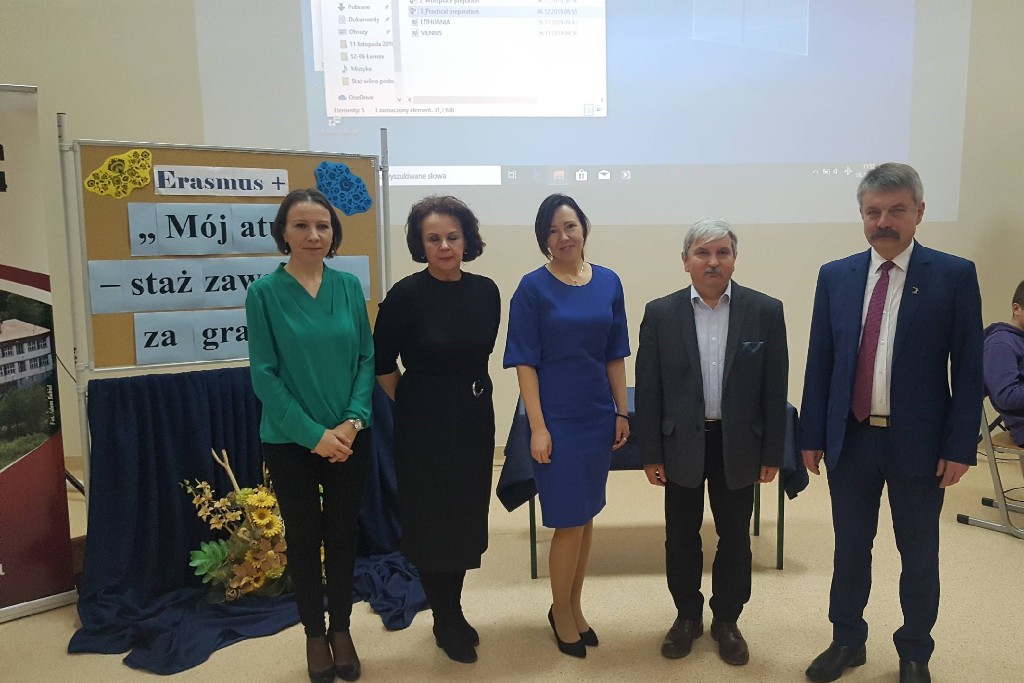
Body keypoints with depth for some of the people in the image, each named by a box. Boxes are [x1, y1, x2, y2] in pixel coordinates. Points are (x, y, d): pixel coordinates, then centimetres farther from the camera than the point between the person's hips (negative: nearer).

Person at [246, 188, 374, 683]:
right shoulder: (265, 292, -8)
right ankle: (314, 633, 32)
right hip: (291, 441, -2)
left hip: (350, 437, 2)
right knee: (304, 537, 12)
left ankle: (341, 629, 32)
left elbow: (367, 358, 1)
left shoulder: (349, 286, 0)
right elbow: (264, 374, -10)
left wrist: (351, 421, -12)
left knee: (342, 535, 13)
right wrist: (313, 434, -14)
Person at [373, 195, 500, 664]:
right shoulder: (407, 295, -15)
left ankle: (454, 612, 37)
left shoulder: (486, 291, -2)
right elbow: (382, 363, -5)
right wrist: (414, 402, 5)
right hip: (425, 422, -4)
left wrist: (467, 393, 14)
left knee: (467, 515, 15)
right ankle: (445, 623, 29)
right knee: (432, 518, 9)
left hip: (475, 417, 5)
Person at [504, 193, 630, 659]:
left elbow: (615, 356, 8)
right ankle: (561, 613, 25)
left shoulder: (608, 283, 4)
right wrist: (537, 427, -14)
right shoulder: (533, 288, -8)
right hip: (557, 418, -4)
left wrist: (622, 412, 6)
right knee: (569, 522, 2)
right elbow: (525, 362, -10)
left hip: (598, 416, 4)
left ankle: (573, 607, 33)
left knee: (585, 516, 15)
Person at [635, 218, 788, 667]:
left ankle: (727, 620, 34)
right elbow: (648, 389, -3)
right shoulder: (660, 313, -5)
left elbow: (775, 388, -1)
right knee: (681, 536, 13)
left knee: (735, 537, 13)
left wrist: (773, 453, -1)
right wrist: (651, 454, -4)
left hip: (738, 445, 0)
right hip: (682, 445, 0)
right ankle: (687, 616, 34)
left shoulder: (766, 311, -5)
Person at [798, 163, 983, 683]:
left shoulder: (954, 276, -5)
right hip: (850, 439, 2)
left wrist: (960, 446, -9)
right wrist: (812, 435, 3)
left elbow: (968, 368, -5)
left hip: (918, 443, -2)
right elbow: (819, 362, 4)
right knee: (850, 547, 15)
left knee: (919, 554, 13)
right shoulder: (835, 276, 3)